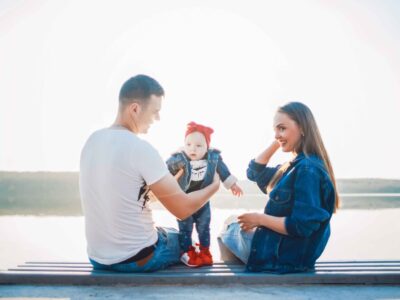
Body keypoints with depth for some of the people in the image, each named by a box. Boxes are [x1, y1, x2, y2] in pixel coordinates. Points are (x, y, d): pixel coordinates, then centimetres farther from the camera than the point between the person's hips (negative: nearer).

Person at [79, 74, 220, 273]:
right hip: (136, 259, -6)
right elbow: (183, 209, -16)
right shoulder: (140, 149, -22)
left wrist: (170, 179, 16)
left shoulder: (92, 141, 1)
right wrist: (214, 186, 1)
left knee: (165, 232, 33)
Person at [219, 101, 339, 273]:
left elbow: (302, 226, -28)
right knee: (231, 223, 23)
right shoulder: (295, 166, 6)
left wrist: (260, 219, -17)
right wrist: (276, 143, 3)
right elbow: (254, 172, 14)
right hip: (280, 248, 9)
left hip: (285, 256, -9)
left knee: (227, 230, 9)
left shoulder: (308, 169, -24)